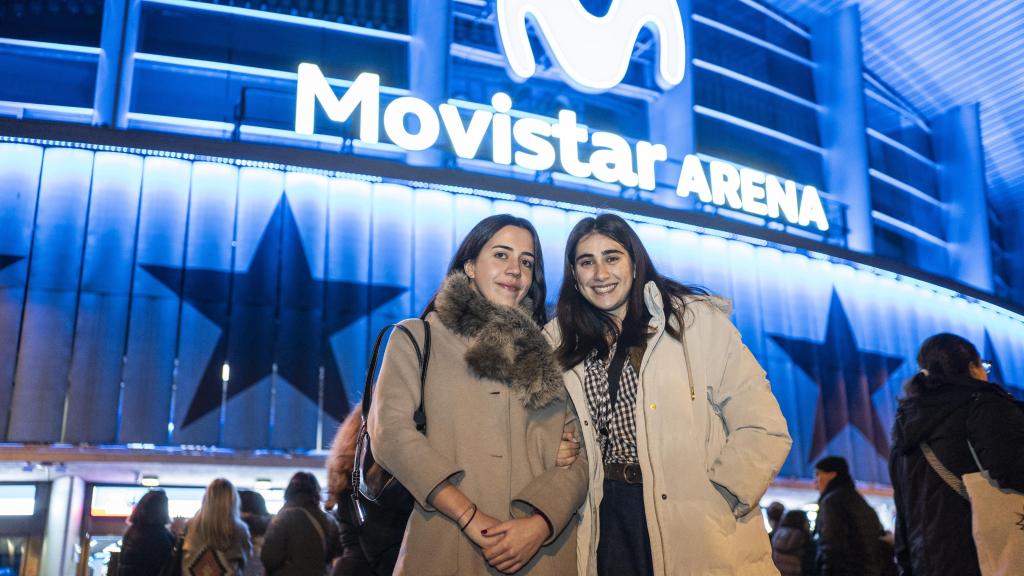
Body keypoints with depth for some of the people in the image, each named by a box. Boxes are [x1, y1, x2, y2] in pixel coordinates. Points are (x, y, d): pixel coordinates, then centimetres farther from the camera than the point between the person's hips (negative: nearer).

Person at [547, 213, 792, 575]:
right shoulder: (562, 343, 7)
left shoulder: (696, 320, -6)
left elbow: (762, 431, -10)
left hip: (701, 533, -3)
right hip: (608, 521, 3)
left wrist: (714, 500, -16)